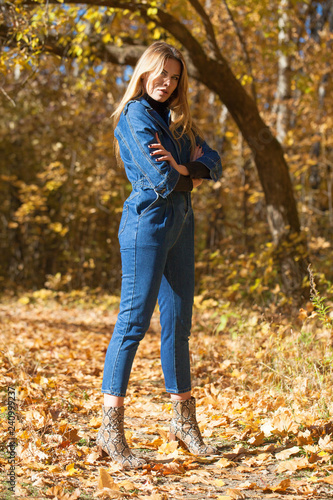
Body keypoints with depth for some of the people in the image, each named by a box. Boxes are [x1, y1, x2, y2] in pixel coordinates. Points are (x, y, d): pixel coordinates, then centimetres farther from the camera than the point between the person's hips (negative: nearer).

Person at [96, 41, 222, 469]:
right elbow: (162, 181, -17)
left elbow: (213, 165, 9)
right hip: (148, 223, -8)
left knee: (178, 321, 10)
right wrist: (192, 175, 2)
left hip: (180, 224, 8)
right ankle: (110, 429, -5)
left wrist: (183, 169, -10)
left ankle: (184, 420, 20)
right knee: (134, 321, -9)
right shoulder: (136, 115, -6)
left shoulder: (175, 118, 19)